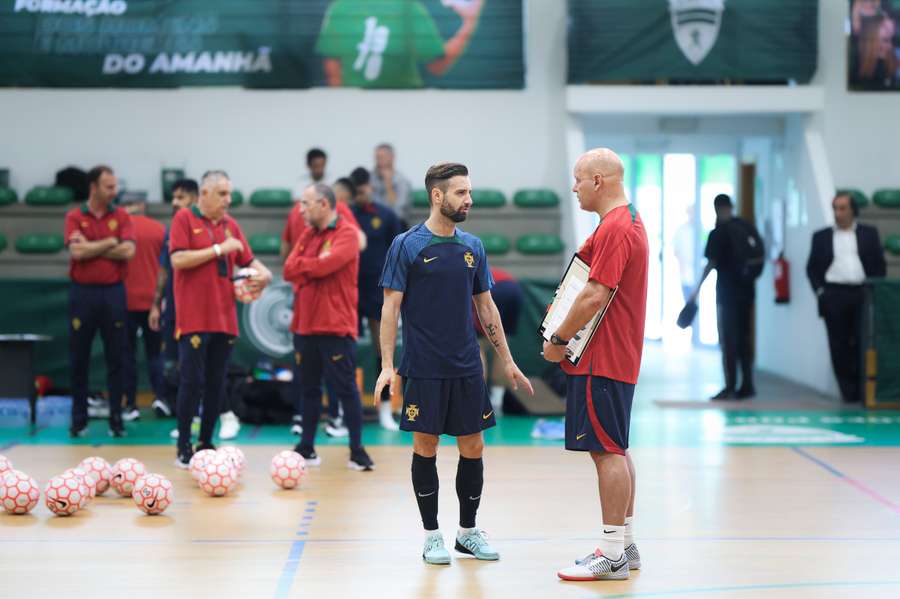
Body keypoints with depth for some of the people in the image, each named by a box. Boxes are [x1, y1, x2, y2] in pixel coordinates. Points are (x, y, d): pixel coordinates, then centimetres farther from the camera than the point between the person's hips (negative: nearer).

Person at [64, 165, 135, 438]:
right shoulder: (74, 217, 3)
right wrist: (109, 242, -7)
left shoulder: (121, 216, 5)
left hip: (113, 293, 1)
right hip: (82, 293, 0)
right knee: (79, 359, 5)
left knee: (116, 358, 2)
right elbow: (76, 251, -13)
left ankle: (116, 418, 10)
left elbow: (128, 251, -10)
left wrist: (91, 248, -8)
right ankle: (79, 419, 14)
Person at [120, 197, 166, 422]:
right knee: (154, 352, 12)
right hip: (152, 300, 1)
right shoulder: (159, 229, 1)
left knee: (128, 353, 6)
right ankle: (160, 395, -4)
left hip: (126, 300, -1)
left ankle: (131, 405, 4)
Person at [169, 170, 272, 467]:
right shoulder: (184, 219, -2)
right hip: (194, 318, -5)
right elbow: (178, 259, -13)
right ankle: (183, 447, 4)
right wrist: (218, 249, -13)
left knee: (217, 384, 7)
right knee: (192, 381, -6)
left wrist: (263, 273, -4)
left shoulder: (230, 225, 13)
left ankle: (206, 443, 16)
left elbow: (248, 261, 18)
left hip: (224, 318, 5)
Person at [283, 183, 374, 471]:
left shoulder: (347, 234, -6)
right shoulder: (307, 235, 14)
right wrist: (314, 269, -12)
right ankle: (306, 448, 18)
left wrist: (302, 265, -1)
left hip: (336, 326, -6)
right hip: (304, 325, 6)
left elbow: (325, 265, -18)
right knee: (309, 388, 11)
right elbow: (289, 270, 4)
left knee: (345, 388, -3)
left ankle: (357, 450, 3)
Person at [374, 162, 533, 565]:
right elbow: (391, 307, -6)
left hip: (466, 368, 4)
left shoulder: (472, 247, 9)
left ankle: (468, 531, 20)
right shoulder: (407, 245, -5)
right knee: (425, 448, 2)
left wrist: (507, 362, 13)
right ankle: (431, 535, 14)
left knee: (473, 448, 6)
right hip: (423, 369, -4)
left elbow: (486, 307, 14)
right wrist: (387, 365, -13)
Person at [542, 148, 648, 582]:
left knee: (606, 451, -7)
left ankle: (612, 556, -3)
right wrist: (565, 328, 14)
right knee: (615, 450, 14)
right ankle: (626, 545, 21)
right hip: (619, 357, 11)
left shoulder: (614, 228, -17)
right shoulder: (630, 221, 17)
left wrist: (558, 339, -13)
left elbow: (594, 295, -22)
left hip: (600, 361, -11)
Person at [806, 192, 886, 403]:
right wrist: (819, 291, -1)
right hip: (834, 296, 0)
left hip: (862, 294, 0)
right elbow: (812, 268, 11)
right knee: (839, 345, -2)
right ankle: (849, 391, 3)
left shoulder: (869, 233, 11)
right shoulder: (821, 236, 11)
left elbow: (879, 265, 10)